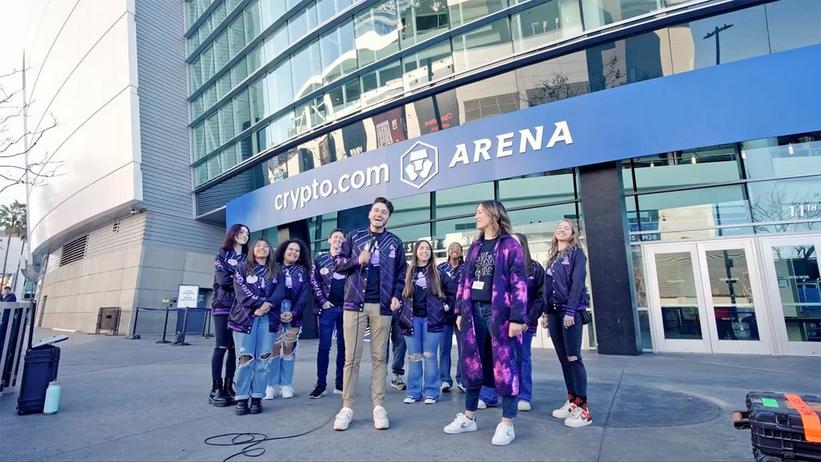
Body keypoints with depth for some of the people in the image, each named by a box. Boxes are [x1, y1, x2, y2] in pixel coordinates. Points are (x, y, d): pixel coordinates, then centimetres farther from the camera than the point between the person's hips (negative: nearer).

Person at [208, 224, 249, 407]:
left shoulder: (248, 258, 16)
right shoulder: (221, 256, 7)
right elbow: (223, 279, -9)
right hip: (223, 306, -3)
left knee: (235, 348, 3)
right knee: (221, 347, -5)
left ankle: (228, 387, 10)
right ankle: (216, 389, 0)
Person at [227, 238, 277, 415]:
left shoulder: (275, 272, 16)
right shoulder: (242, 269, 11)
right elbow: (241, 291, -3)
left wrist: (268, 305, -15)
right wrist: (260, 304, -13)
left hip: (267, 318, 2)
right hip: (245, 317, -2)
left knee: (263, 359, -2)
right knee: (245, 358, -5)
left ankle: (257, 398, 6)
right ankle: (241, 399, 2)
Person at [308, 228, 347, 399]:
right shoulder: (320, 259, 6)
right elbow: (314, 281, 2)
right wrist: (322, 301, -6)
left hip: (346, 307, 2)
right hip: (328, 308, -1)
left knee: (343, 346, 6)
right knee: (324, 346, -1)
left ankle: (340, 384, 16)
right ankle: (321, 385, 7)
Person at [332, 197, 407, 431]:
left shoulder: (395, 242, 8)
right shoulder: (354, 237, 8)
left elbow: (401, 272, 10)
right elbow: (338, 264, 6)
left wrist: (396, 295, -4)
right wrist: (357, 261, -11)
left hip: (382, 306, 1)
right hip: (355, 303, 0)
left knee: (379, 357, 6)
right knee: (351, 357, 2)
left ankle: (379, 406, 14)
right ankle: (347, 407, 11)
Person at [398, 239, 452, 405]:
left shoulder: (437, 272, 5)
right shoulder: (408, 272, 7)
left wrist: (447, 305, 4)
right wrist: (402, 309, 5)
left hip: (432, 318, -1)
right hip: (412, 318, 1)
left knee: (430, 356, 1)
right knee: (414, 357, 5)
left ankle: (431, 392, 10)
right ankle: (413, 392, 14)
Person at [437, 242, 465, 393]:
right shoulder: (441, 268, 9)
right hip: (445, 312, 1)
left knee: (463, 346, 2)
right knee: (444, 346, 3)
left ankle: (461, 379, 13)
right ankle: (445, 379, 11)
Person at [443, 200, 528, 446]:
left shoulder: (510, 245, -2)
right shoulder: (474, 246, 16)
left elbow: (519, 283, -8)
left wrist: (517, 317, -15)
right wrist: (460, 311, 11)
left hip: (499, 312, -6)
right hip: (473, 311, 6)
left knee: (504, 365, 0)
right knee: (472, 364, 11)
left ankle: (507, 423, 12)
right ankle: (469, 416, 24)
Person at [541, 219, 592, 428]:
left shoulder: (577, 253, 0)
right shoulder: (552, 258, 18)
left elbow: (577, 283, -11)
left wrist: (570, 311, -19)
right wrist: (546, 313, 10)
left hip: (571, 310, -6)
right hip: (554, 312, 7)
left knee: (573, 358, -9)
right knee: (563, 359, 8)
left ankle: (583, 408, -4)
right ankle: (572, 401, 16)